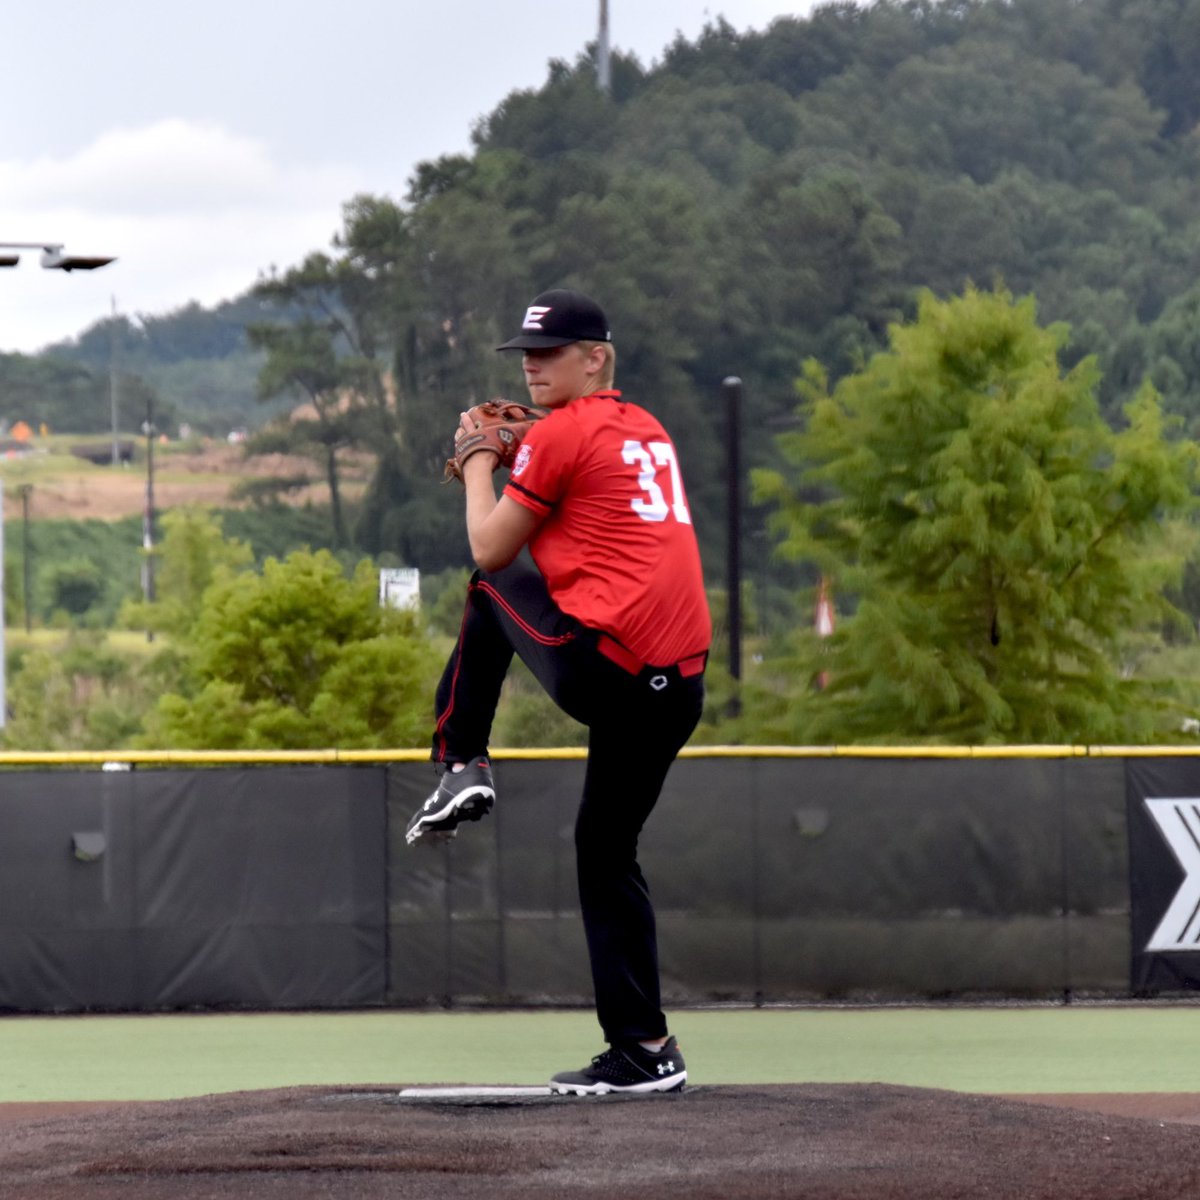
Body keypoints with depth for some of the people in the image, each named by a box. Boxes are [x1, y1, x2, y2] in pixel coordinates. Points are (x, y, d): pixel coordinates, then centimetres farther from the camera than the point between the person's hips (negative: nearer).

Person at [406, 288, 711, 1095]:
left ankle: (463, 765, 15)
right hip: (680, 685, 7)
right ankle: (643, 1049, 9)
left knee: (490, 588, 21)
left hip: (600, 666, -7)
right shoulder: (648, 433, 20)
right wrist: (519, 456, 27)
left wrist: (480, 463, 19)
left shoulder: (562, 433, -3)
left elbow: (491, 550, 4)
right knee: (607, 852, 16)